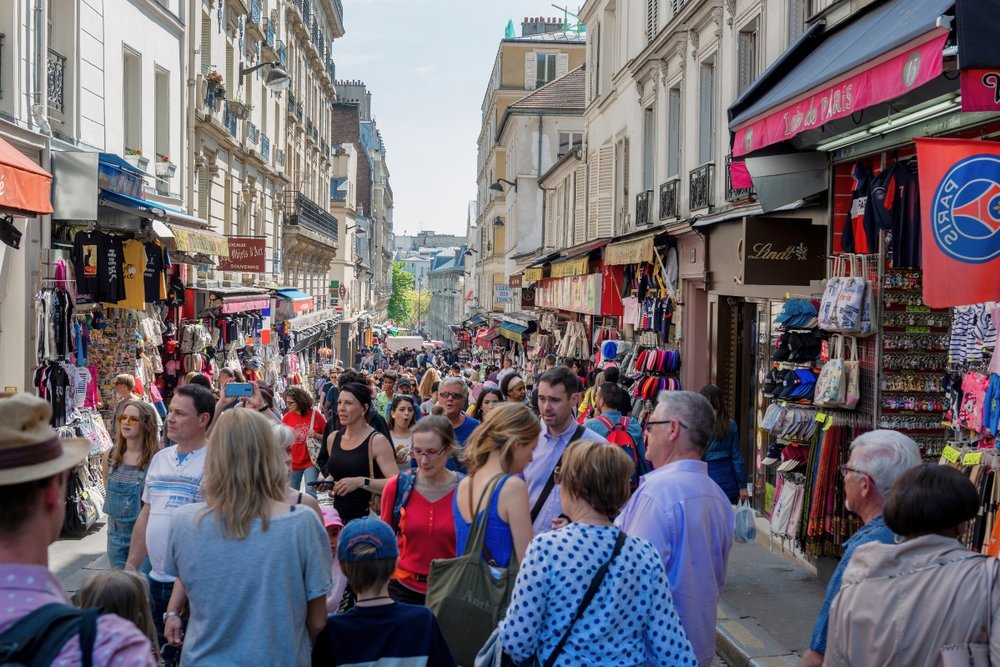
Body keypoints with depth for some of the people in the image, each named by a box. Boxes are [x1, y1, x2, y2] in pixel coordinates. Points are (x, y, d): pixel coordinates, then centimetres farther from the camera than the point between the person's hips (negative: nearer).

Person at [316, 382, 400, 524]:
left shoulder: (377, 441, -10)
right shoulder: (333, 438, 7)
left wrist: (361, 482, -27)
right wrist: (327, 482, 3)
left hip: (366, 519, -5)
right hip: (338, 518, 5)